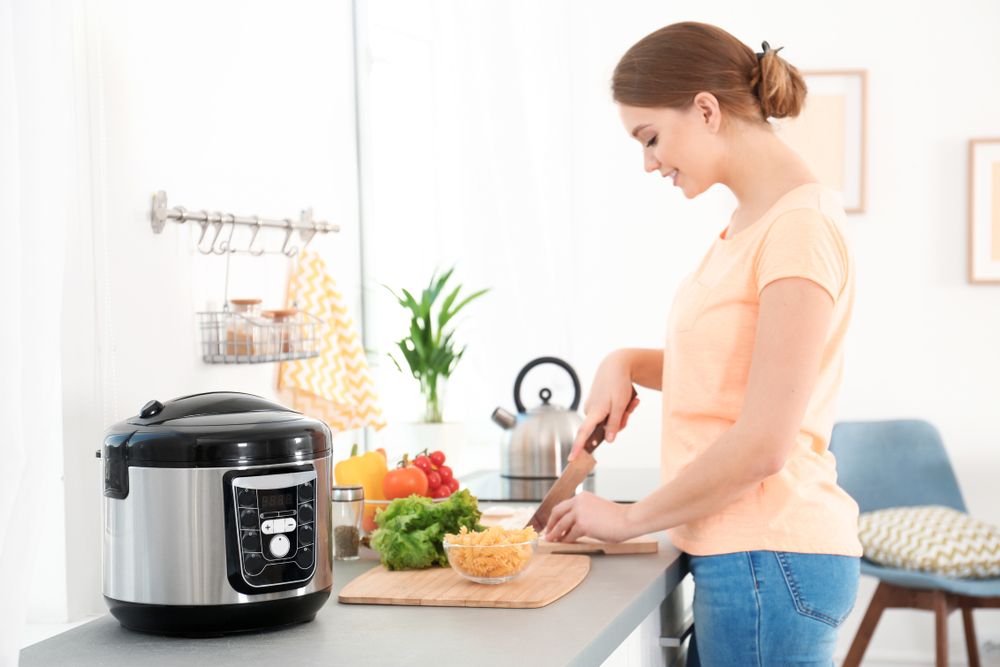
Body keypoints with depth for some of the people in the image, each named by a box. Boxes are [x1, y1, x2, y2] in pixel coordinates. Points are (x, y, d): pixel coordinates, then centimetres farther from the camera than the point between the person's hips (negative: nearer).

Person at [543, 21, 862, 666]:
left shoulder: (800, 227, -17)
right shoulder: (749, 223, 12)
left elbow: (763, 443, -21)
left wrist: (631, 518, -10)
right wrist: (627, 364, 6)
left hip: (768, 560, -9)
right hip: (742, 557, 9)